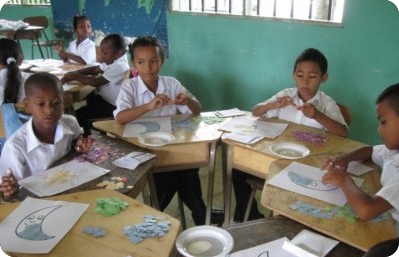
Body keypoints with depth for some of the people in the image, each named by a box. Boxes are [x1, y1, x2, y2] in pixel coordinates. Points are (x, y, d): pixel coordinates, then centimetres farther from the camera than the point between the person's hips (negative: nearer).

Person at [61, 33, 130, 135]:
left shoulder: (120, 66, -23)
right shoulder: (113, 61, 7)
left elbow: (96, 82, -27)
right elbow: (95, 69, 13)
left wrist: (75, 77, -17)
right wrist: (75, 73, -3)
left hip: (110, 105, -10)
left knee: (79, 114, -12)